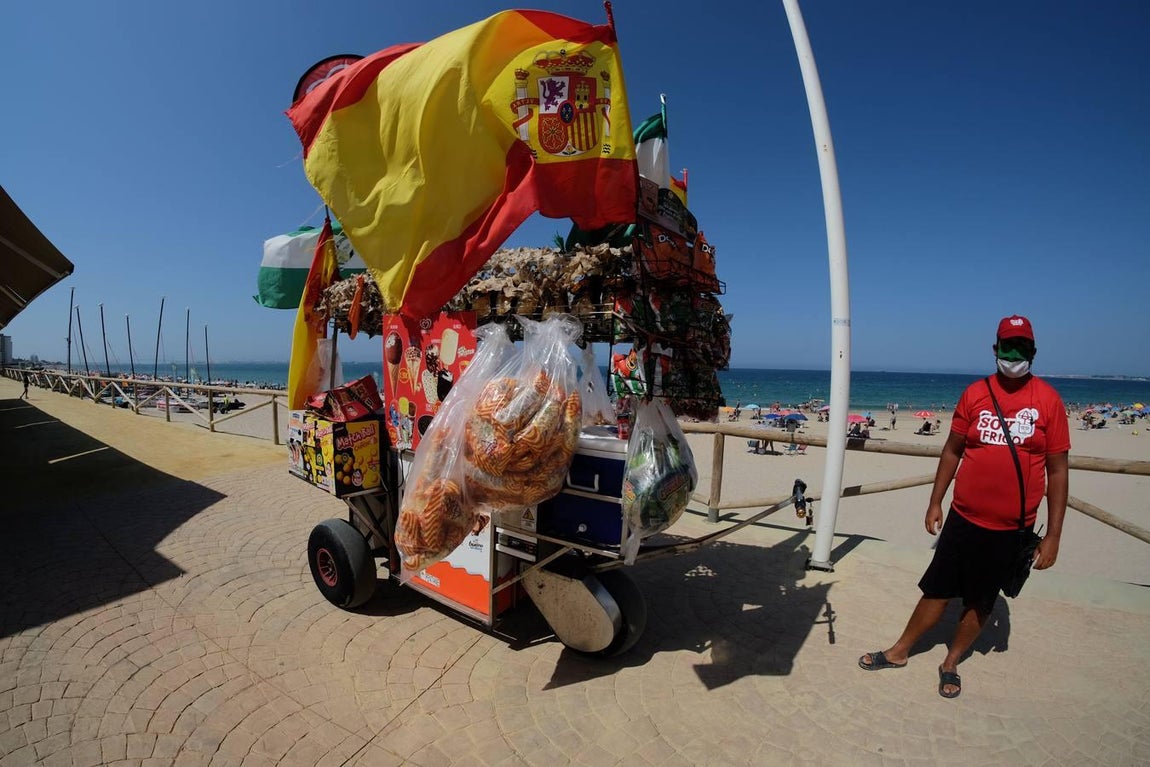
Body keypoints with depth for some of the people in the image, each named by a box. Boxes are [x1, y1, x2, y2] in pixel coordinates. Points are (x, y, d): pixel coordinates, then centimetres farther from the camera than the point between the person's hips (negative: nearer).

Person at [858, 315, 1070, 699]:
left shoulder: (1048, 400, -4)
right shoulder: (975, 393, -1)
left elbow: (1058, 470, -2)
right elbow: (952, 451, 7)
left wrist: (1053, 535, -3)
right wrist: (935, 502, 5)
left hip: (1012, 529, 0)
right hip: (964, 518, 1)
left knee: (980, 602, 14)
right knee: (938, 589, 9)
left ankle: (950, 664, 34)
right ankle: (899, 652, 26)